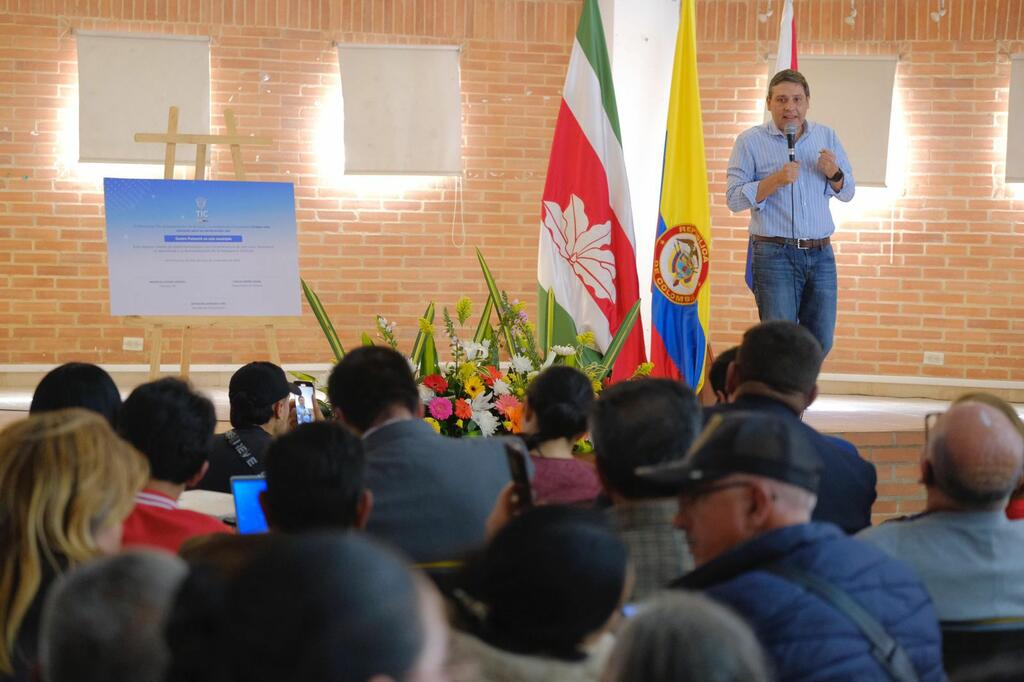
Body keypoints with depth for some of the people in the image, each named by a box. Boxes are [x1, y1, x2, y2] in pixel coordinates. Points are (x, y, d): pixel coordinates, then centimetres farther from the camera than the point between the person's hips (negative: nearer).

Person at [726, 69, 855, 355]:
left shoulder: (826, 136, 12)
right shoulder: (750, 141, 0)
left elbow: (847, 192, 15)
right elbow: (734, 199, -6)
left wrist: (834, 174, -7)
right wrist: (776, 180, -18)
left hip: (821, 254, 4)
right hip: (775, 255, -4)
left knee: (821, 343, 6)